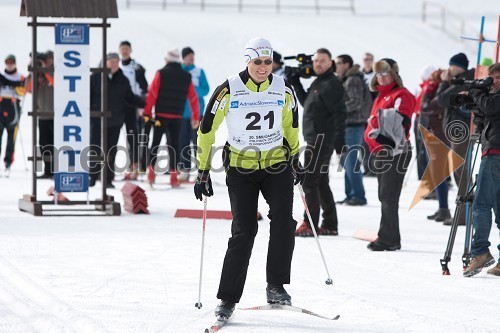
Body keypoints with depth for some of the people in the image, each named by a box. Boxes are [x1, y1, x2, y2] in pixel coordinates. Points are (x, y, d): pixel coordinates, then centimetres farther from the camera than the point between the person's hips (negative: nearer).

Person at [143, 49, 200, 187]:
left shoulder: (161, 73, -2)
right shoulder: (186, 77, 6)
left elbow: (152, 94, -7)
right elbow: (193, 98, 7)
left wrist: (147, 112, -2)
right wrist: (196, 117, 14)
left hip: (161, 115, -2)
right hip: (177, 117, 2)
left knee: (155, 143, 7)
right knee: (174, 144, 4)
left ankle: (151, 172, 2)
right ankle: (173, 175, 0)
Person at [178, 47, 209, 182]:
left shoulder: (199, 71, 5)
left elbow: (206, 89, -1)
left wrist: (194, 90, -18)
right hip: (181, 113, 2)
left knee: (197, 141, -6)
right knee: (183, 142, 4)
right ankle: (185, 170, 10)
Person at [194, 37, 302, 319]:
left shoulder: (283, 89, -3)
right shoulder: (229, 91, -12)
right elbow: (206, 130, -3)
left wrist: (296, 159, 23)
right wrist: (203, 171, -3)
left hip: (277, 164, 2)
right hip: (241, 168, -2)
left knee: (283, 221, -18)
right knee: (244, 231, -8)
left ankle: (276, 286, -7)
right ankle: (228, 298, 1)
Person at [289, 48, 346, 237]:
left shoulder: (332, 85, -13)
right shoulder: (317, 83, 17)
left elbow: (339, 114, -17)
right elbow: (306, 103, 29)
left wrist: (339, 142, -21)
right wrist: (296, 84, 18)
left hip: (321, 139, -10)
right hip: (315, 139, 10)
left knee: (309, 180, -10)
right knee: (321, 182, 13)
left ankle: (310, 224, -10)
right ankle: (330, 225, 18)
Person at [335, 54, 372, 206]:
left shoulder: (353, 80, -11)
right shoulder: (345, 80, 19)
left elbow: (356, 102, -19)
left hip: (353, 126, -10)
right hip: (347, 125, 10)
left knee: (351, 161, -10)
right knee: (347, 161, 12)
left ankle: (358, 196, -9)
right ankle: (350, 195, 16)